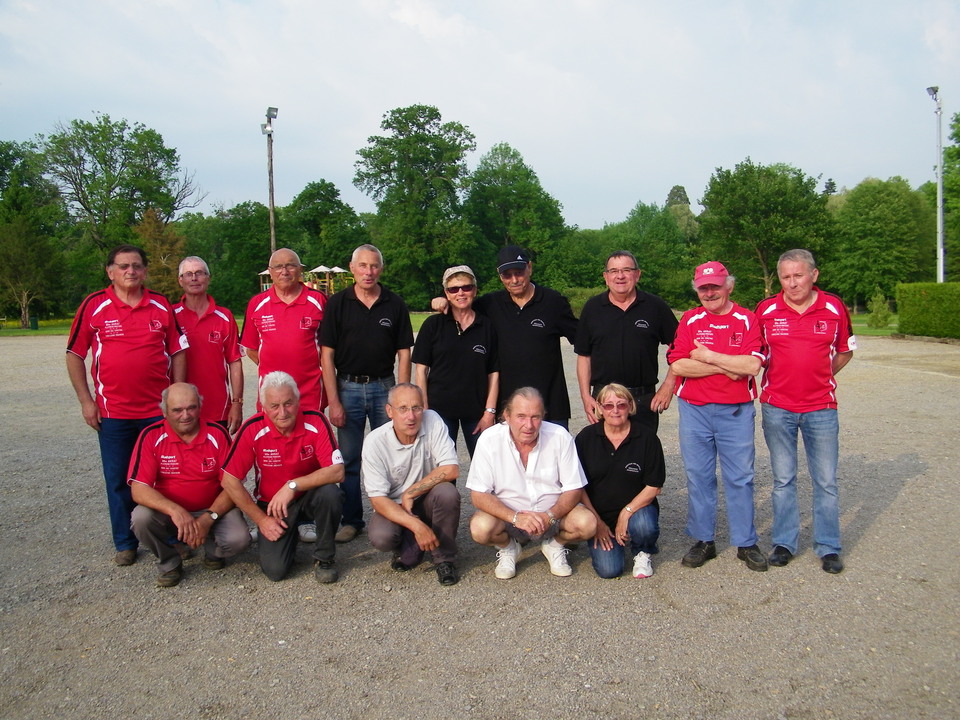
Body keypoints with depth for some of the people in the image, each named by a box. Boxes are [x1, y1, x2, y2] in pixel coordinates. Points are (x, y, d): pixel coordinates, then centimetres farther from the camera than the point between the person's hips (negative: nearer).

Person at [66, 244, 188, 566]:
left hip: (159, 409, 1)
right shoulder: (94, 305, 0)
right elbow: (75, 355, 2)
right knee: (118, 480, 8)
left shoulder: (162, 306, 4)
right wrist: (86, 401, -2)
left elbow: (178, 352, 8)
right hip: (113, 412, -1)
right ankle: (125, 543, 23)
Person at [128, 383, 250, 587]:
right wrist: (175, 511, -35)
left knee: (238, 539, -27)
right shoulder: (151, 436, -12)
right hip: (168, 511, 1)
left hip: (213, 509, -1)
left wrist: (208, 519, -24)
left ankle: (212, 550, 12)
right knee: (141, 518, -30)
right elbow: (138, 489, -19)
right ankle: (169, 563, 1)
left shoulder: (217, 434, -11)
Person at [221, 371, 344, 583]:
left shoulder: (316, 422, -19)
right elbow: (230, 480, -12)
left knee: (330, 493, -34)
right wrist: (261, 519, -11)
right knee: (275, 569, -16)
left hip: (310, 496, 0)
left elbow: (337, 471, -24)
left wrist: (292, 486, -31)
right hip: (271, 504, 0)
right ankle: (288, 534, 20)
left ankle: (324, 557, -8)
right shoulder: (253, 429, -18)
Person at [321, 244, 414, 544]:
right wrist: (333, 401, -7)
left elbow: (404, 354, 3)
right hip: (348, 387, 0)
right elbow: (327, 355, -1)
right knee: (349, 459, 7)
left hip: (384, 387, 0)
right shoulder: (338, 303, 0)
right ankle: (351, 520, 21)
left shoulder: (395, 305, 1)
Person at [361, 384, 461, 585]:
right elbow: (378, 499, -20)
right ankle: (409, 548, 6)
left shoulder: (432, 421, -16)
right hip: (393, 506, -1)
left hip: (427, 501, 1)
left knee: (447, 492, -31)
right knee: (381, 537, -31)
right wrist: (416, 525, -33)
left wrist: (410, 493, -21)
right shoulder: (374, 442, -18)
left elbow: (451, 470, -20)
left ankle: (444, 558, -8)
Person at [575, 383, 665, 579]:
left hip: (637, 507, 0)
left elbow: (654, 487, -7)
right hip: (599, 513, 0)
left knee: (644, 526, -35)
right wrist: (596, 521, -8)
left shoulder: (646, 437, -7)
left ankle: (642, 553, 2)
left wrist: (626, 512, -17)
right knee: (608, 569, -18)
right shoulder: (586, 437, -4)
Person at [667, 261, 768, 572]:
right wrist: (727, 368, -10)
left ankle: (746, 543, 18)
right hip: (694, 411, 2)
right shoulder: (689, 320, 5)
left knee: (740, 477, 5)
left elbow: (752, 364, -14)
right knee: (698, 477, 7)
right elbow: (677, 365, -8)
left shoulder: (747, 319, 1)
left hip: (736, 412, -1)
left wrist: (709, 356, -10)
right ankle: (703, 541, 20)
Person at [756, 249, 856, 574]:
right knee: (783, 479, 9)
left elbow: (845, 351, 12)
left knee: (826, 481, 6)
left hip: (821, 407, 0)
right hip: (777, 407, 0)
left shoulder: (834, 308, 0)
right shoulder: (766, 310, -1)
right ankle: (785, 543, 21)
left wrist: (820, 377, 2)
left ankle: (828, 547, 20)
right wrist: (781, 375, 1)